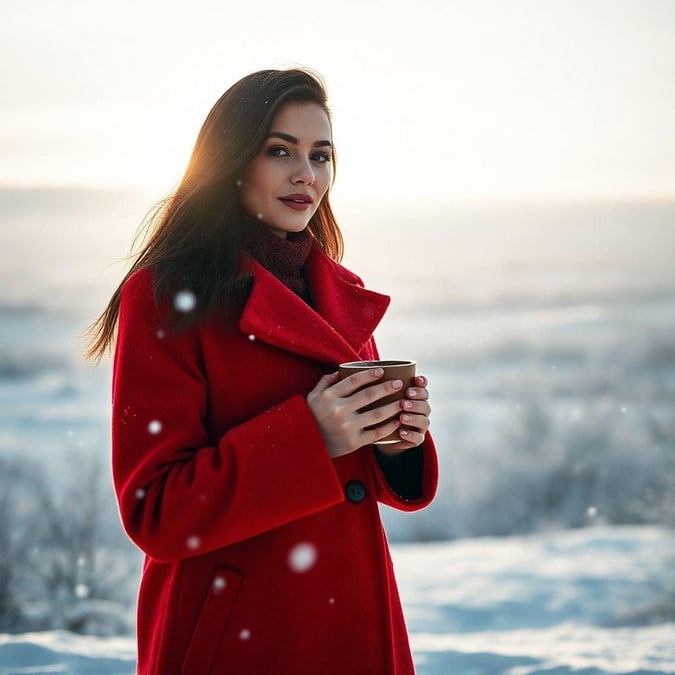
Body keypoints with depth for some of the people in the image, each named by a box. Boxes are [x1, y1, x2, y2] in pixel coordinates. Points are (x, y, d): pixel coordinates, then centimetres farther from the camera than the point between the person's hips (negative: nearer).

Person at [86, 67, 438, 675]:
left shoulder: (343, 295, 8)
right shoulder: (166, 298, -12)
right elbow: (154, 514, -16)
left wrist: (397, 438, -9)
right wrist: (307, 437, -24)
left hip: (351, 622, 6)